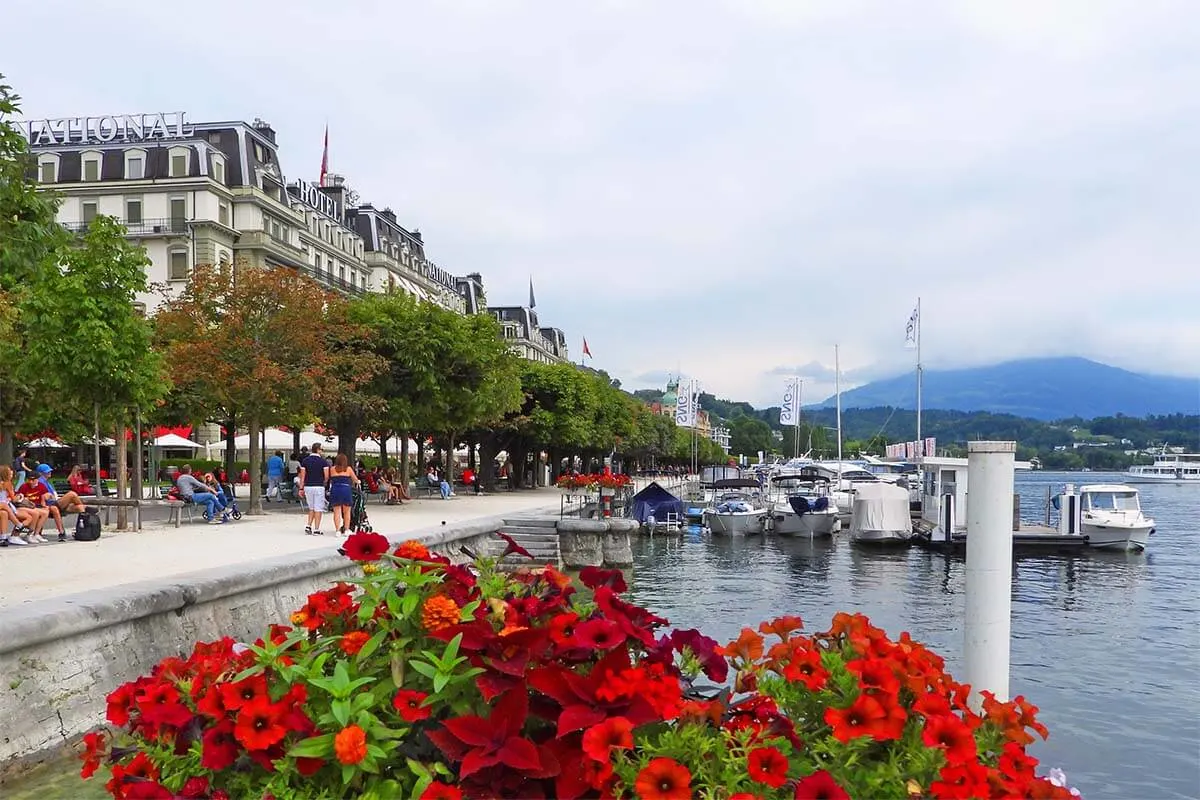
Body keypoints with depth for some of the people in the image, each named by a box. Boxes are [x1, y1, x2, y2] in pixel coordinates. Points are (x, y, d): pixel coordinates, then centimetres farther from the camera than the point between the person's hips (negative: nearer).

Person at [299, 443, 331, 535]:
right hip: (319, 486, -4)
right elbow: (326, 476, -10)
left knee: (311, 508, 18)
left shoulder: (305, 460, 4)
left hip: (308, 486, 4)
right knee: (318, 509, 2)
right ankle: (316, 530, 1)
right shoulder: (323, 461, -6)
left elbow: (302, 476, 3)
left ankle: (308, 526, 7)